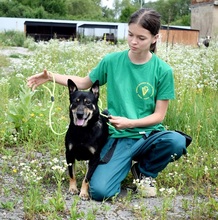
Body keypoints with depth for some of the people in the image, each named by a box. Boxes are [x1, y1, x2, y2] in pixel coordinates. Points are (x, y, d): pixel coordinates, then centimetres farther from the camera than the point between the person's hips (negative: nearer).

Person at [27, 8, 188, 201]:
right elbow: (84, 83, 14)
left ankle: (145, 171, 1)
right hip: (118, 137, 0)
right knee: (99, 191, -22)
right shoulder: (112, 61, -2)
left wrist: (130, 123, -19)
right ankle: (129, 163, 13)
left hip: (148, 134, 0)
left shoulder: (163, 70, -6)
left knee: (177, 141, -35)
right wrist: (51, 77, 2)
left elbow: (159, 115, -3)